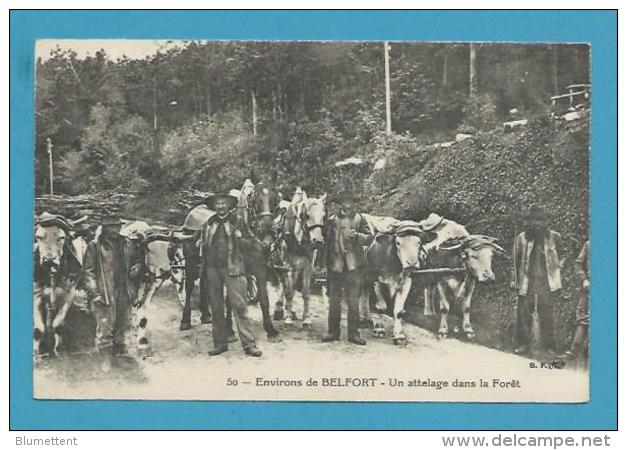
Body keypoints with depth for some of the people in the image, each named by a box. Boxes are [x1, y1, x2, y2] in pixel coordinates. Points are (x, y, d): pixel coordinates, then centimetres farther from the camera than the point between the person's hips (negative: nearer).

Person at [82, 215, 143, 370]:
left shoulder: (127, 244, 11)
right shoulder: (95, 246, -5)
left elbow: (137, 259, 26)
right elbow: (88, 271, -7)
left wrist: (136, 268, 1)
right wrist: (94, 293, -14)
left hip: (124, 293, 5)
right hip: (105, 294, -5)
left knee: (122, 326, 13)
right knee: (105, 327, -2)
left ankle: (120, 354, 25)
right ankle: (106, 358, 10)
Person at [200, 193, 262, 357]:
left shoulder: (237, 222, 6)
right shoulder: (209, 225, 13)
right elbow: (203, 247, 17)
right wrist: (203, 273, 13)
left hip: (232, 268, -3)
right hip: (212, 268, 3)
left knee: (239, 305, -8)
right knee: (216, 308, 5)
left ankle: (249, 344, -8)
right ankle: (220, 343, 13)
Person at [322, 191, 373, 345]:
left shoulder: (359, 219, 5)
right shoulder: (332, 220, 9)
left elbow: (369, 239, -1)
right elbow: (327, 240, 12)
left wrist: (357, 235, -20)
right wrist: (327, 261, 6)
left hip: (354, 265, -1)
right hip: (335, 265, 2)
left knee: (353, 301, 1)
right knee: (334, 300, 6)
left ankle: (353, 333, 7)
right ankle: (333, 332, 15)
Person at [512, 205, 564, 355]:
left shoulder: (554, 237, 1)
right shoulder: (521, 238, 1)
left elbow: (559, 260, 10)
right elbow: (517, 262, 8)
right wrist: (517, 283, 5)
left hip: (547, 283, 0)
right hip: (527, 283, 1)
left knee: (547, 316, 3)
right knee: (523, 315, 1)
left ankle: (548, 346, 13)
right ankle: (523, 344, 12)